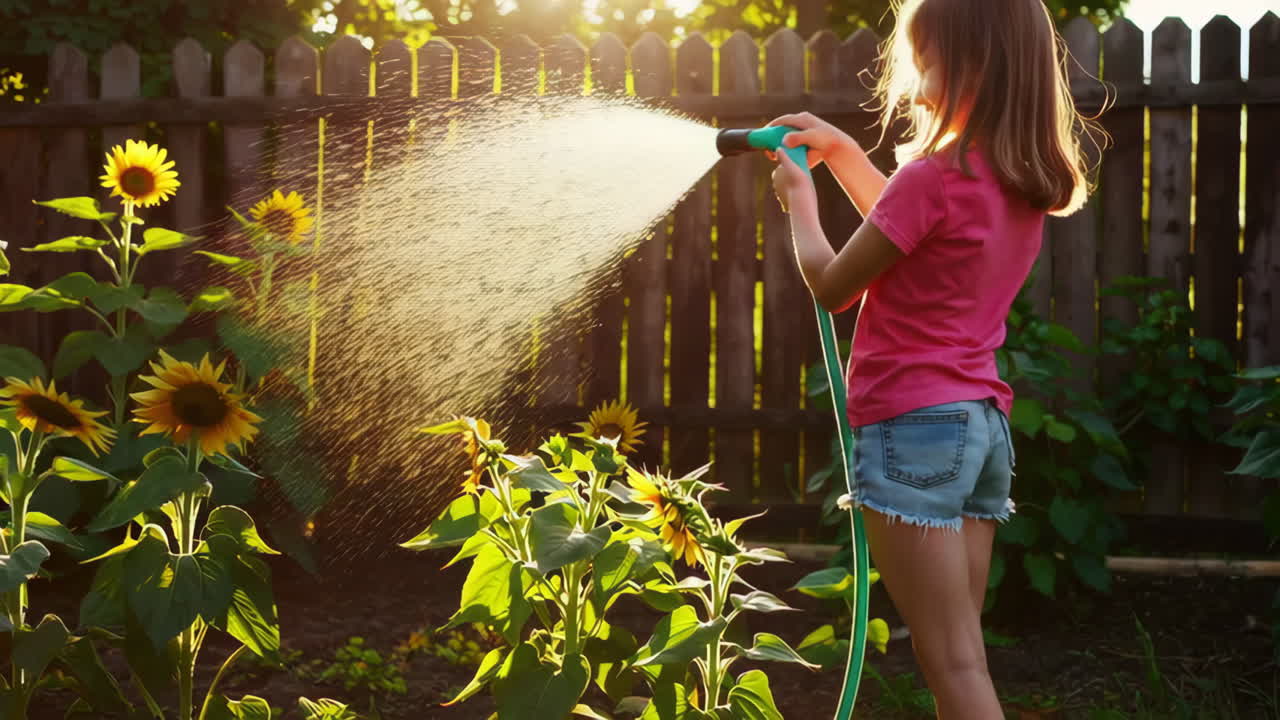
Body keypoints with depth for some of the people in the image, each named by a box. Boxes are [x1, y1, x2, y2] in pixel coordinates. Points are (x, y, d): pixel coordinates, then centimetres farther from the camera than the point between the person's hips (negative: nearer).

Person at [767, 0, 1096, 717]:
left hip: (912, 424, -8)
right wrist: (839, 149, 24)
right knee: (960, 656, 13)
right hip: (984, 423, 8)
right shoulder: (1027, 185, 9)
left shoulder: (933, 177, -17)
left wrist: (798, 201, 11)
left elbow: (833, 287, -5)